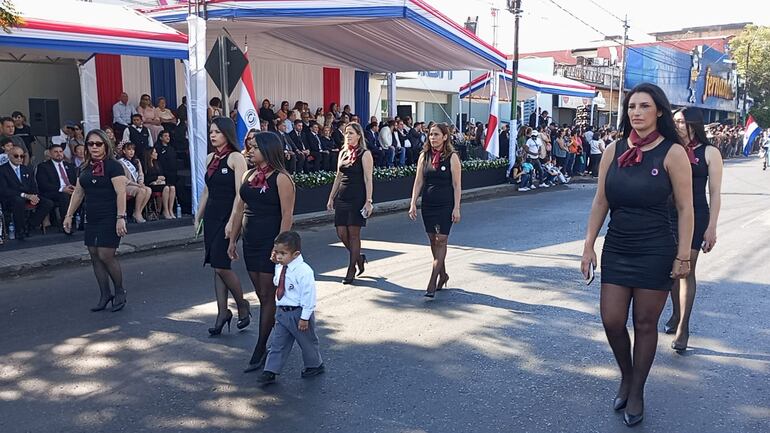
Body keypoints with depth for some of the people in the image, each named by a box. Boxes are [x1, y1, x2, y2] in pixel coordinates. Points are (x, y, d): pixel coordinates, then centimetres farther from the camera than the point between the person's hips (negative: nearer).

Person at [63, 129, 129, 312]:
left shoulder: (113, 166, -8)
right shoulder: (86, 168, 13)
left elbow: (121, 193, -15)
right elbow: (78, 193, 19)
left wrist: (121, 218, -21)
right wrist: (69, 215, 17)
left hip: (110, 219, -7)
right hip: (92, 220, 7)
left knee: (106, 256, -10)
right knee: (95, 256, 6)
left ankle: (120, 291, 10)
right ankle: (105, 295, 15)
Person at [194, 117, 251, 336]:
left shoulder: (236, 158, -9)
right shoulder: (210, 158, 13)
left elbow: (239, 194, -14)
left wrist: (232, 222, -20)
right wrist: (198, 217, 15)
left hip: (228, 216, -7)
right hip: (211, 215, 7)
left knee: (221, 266, -10)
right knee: (216, 266, 8)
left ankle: (242, 305, 12)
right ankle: (222, 312, 16)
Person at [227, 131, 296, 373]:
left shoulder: (281, 178, -11)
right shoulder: (249, 176, 11)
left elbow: (287, 215, -14)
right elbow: (240, 209, 15)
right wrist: (233, 240, 14)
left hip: (271, 243, -7)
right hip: (251, 242, 7)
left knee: (267, 296, 0)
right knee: (262, 295, 12)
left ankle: (260, 350, 6)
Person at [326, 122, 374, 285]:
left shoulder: (365, 154, -5)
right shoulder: (343, 153, 14)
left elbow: (368, 179, -9)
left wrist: (368, 201, -14)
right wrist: (331, 197, 15)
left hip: (357, 198, -6)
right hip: (342, 197, 6)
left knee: (353, 234, -2)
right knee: (341, 233, 4)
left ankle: (351, 269, 8)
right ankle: (359, 257, 28)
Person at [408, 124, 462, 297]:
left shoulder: (452, 157, -5)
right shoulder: (424, 156, 6)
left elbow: (457, 185, -5)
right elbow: (418, 182, 8)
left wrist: (456, 208, -10)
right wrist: (413, 204, 1)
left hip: (445, 205, -4)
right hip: (428, 204, 4)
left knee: (440, 241, -6)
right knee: (433, 241, 10)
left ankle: (432, 282, -4)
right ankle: (443, 274, 27)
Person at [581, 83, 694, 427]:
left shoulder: (672, 153, -8)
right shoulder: (614, 151, 2)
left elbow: (685, 208, -7)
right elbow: (600, 202, 5)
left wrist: (683, 256, -10)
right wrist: (588, 246, 3)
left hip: (655, 253, -3)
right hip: (616, 249, 3)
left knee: (645, 324, 6)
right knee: (611, 321, 4)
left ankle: (636, 392, 24)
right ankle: (626, 376, 31)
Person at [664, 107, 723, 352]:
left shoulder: (709, 153, -2)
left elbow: (715, 193, -2)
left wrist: (711, 227, -8)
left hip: (695, 217, -3)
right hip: (667, 215, 3)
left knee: (686, 269, -2)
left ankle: (683, 327, 3)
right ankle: (676, 314, 28)